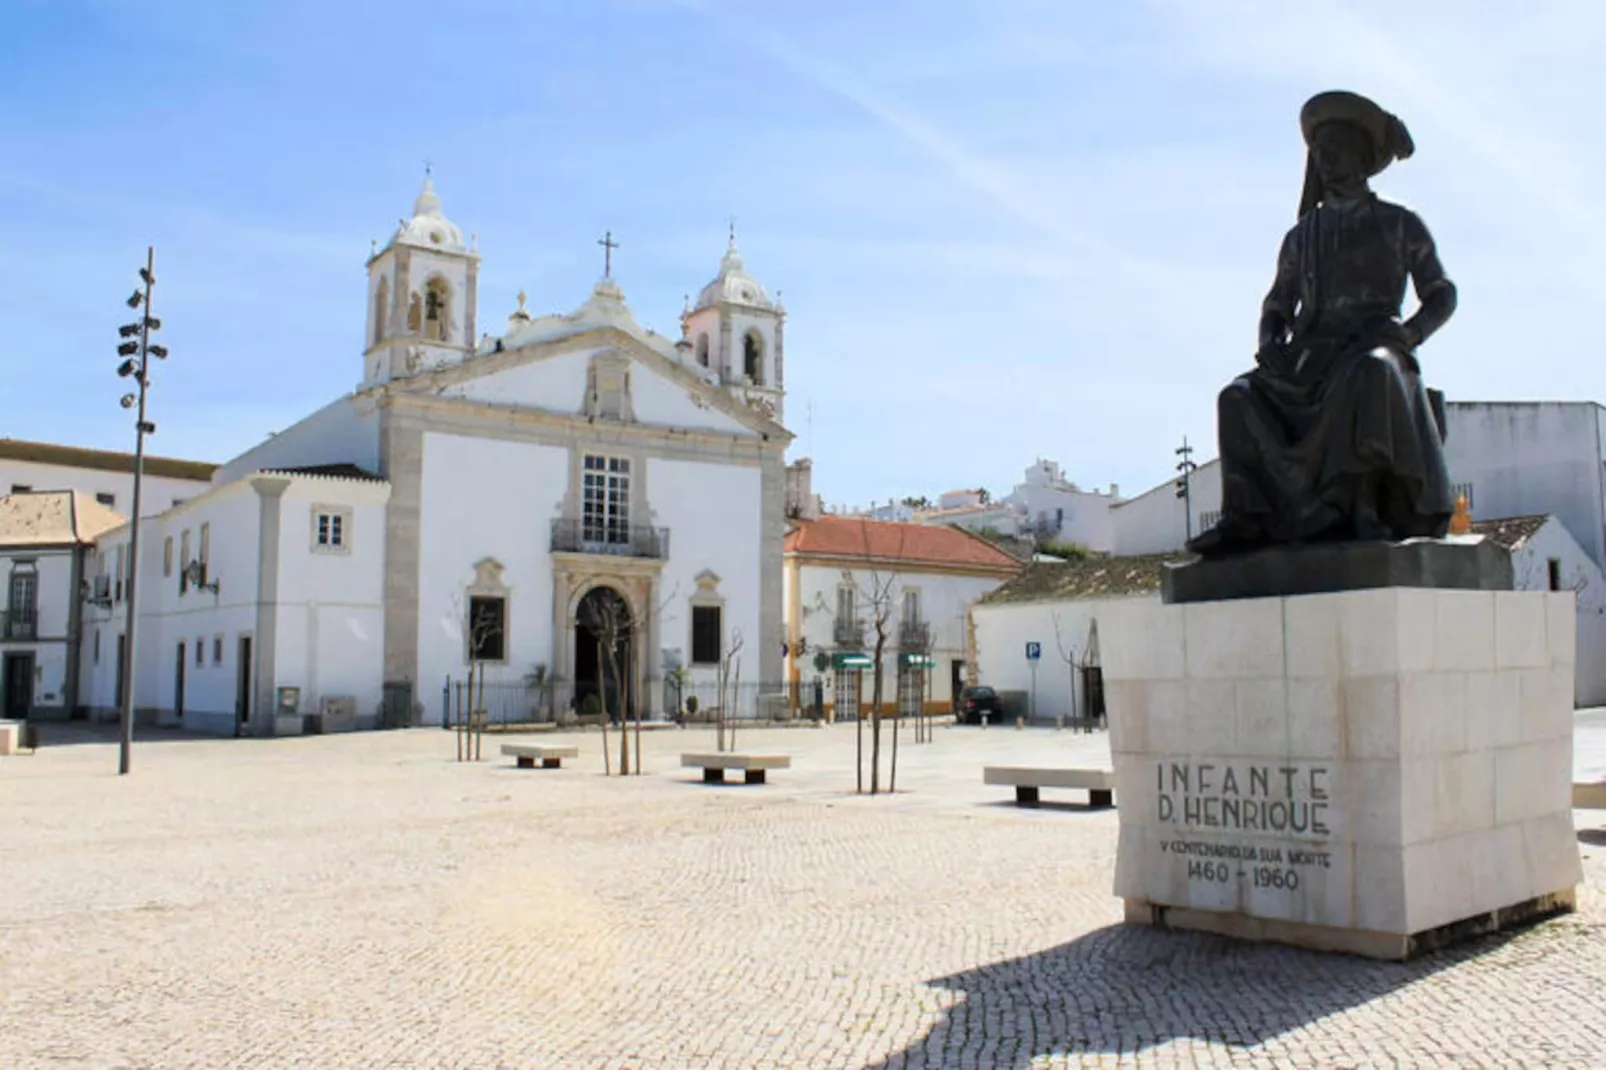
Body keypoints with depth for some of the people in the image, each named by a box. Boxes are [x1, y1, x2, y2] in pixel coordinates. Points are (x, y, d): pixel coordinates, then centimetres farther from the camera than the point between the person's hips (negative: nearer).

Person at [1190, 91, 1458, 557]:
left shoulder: (1400, 224, 14)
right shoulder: (1302, 235, 23)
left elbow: (1442, 295, 11)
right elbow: (1278, 304, 22)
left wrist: (1409, 333, -10)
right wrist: (1270, 341, -1)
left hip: (1372, 352, -3)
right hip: (1309, 358, 3)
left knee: (1372, 374, -41)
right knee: (1240, 397, -26)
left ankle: (1365, 506, -44)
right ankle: (1247, 518, -36)